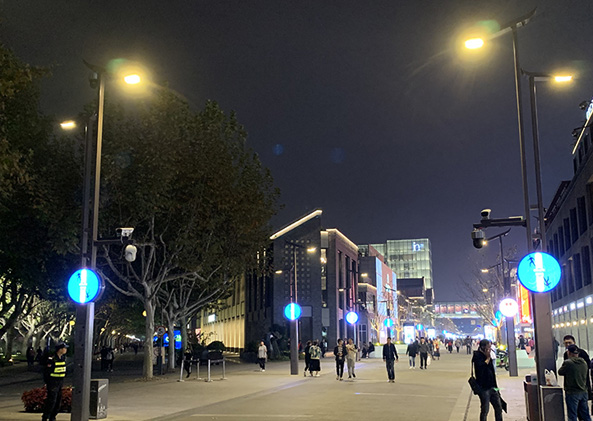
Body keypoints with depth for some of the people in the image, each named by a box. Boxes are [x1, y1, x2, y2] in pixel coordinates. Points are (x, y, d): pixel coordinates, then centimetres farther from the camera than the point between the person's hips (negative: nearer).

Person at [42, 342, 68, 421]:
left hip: (60, 382, 8)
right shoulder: (51, 359, -15)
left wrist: (62, 381, 14)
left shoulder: (63, 357, 9)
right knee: (51, 401, -10)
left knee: (58, 401, 10)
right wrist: (46, 382, -9)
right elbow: (46, 371, -11)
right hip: (52, 383, -8)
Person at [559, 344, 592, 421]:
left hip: (572, 392, -6)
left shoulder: (567, 362, -15)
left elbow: (560, 372, -2)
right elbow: (587, 375, 15)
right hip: (584, 391, 6)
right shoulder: (584, 363, 5)